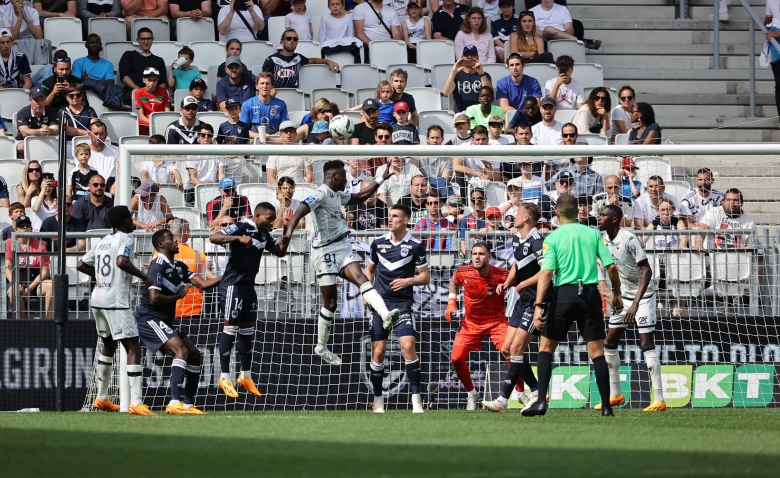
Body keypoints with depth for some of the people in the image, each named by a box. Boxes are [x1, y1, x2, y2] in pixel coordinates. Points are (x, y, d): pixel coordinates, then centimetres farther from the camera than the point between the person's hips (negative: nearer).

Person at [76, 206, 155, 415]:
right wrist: (144, 277, -15)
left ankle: (102, 398, 30)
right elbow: (122, 261, -25)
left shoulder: (103, 241, 16)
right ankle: (136, 403, -20)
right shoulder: (126, 239, -6)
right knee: (133, 347, -10)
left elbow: (81, 265, 19)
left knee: (109, 345, 24)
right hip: (116, 302, -9)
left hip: (98, 300, 9)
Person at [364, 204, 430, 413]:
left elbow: (425, 276, 1)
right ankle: (378, 401, 13)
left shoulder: (415, 246, -2)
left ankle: (416, 398, -12)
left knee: (408, 347, -17)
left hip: (403, 304, -3)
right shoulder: (378, 243, 7)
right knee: (378, 352, 1)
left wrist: (408, 281, -16)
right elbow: (369, 269, 20)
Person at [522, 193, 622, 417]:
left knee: (546, 346, 10)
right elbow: (611, 266, 2)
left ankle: (541, 401, -2)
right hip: (590, 293, 2)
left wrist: (539, 305, -13)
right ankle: (606, 406, 3)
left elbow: (546, 273, -10)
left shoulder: (552, 238, -1)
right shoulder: (593, 234, 5)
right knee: (596, 350, 5)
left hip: (564, 293, -2)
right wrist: (616, 294, 16)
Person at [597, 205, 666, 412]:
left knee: (647, 344, -13)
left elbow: (647, 271, -26)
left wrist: (636, 303, -32)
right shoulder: (605, 239, -1)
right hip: (623, 294, 8)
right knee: (610, 343, 8)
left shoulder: (629, 239, -24)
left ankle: (659, 399, -13)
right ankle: (615, 395, 20)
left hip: (643, 294, -8)